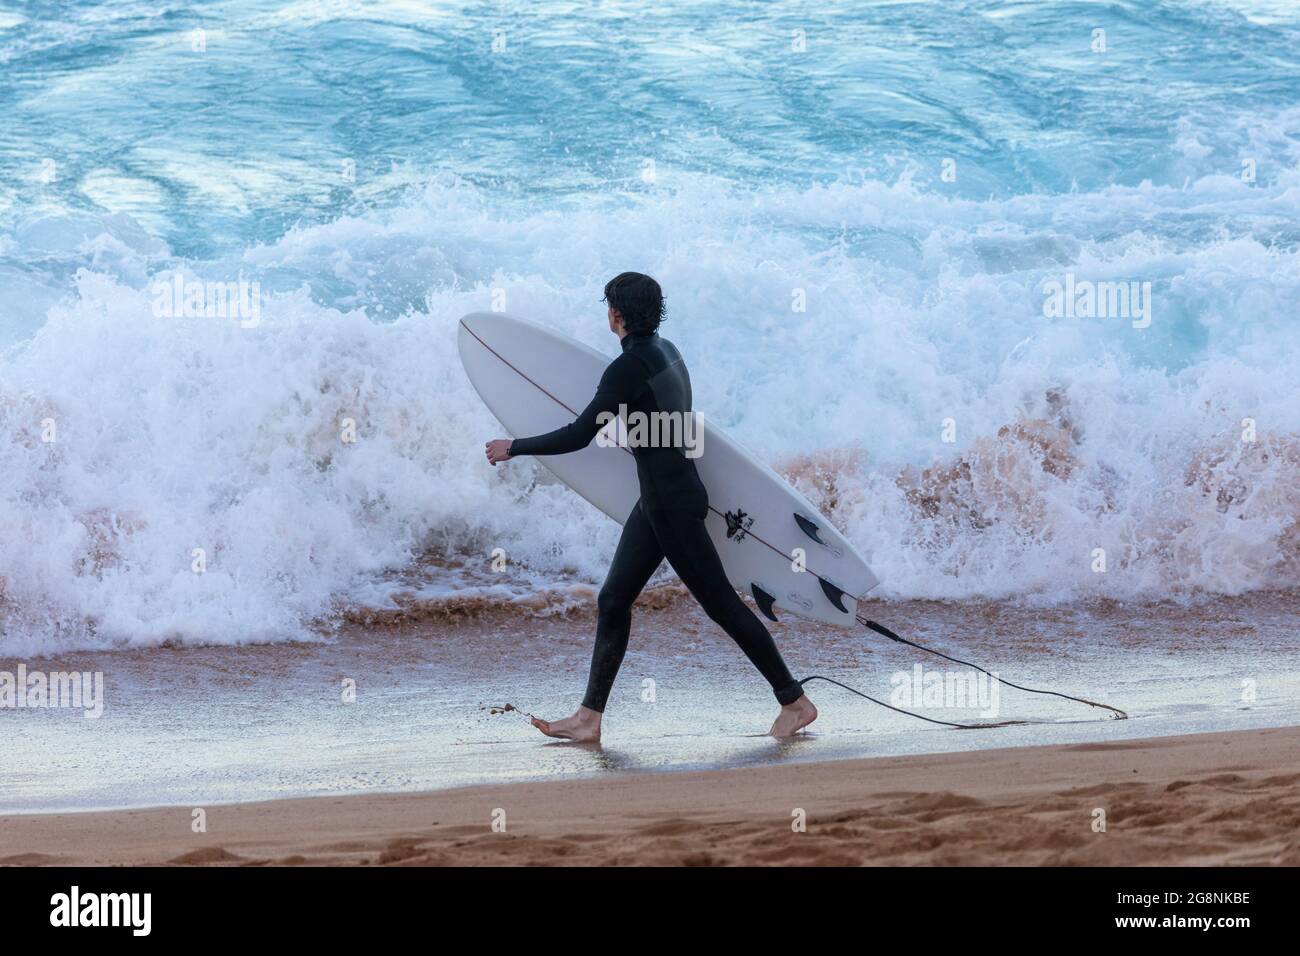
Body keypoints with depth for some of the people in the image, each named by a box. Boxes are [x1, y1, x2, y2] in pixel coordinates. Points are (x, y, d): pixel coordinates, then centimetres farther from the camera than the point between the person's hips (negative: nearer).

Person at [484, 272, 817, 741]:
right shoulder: (665, 351, 8)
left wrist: (513, 448, -10)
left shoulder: (630, 367, -20)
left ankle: (795, 702, 5)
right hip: (659, 501, 10)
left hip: (672, 504, -10)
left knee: (721, 604, -2)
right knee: (613, 600, 9)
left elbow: (579, 435, -21)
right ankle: (589, 718, 11)